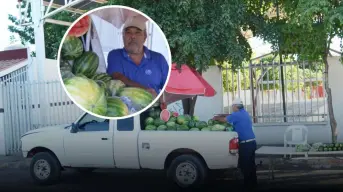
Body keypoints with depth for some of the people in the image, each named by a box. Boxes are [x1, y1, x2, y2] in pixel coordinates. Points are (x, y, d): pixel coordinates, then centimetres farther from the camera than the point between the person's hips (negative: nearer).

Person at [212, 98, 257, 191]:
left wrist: (216, 118, 13)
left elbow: (224, 120, -4)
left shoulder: (237, 115, -13)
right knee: (250, 164, 16)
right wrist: (221, 115, 20)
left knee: (245, 165, 0)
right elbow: (230, 116, 25)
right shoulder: (244, 113, 15)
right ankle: (253, 183, 24)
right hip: (251, 142, 9)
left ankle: (248, 185, 6)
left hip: (245, 144, -9)